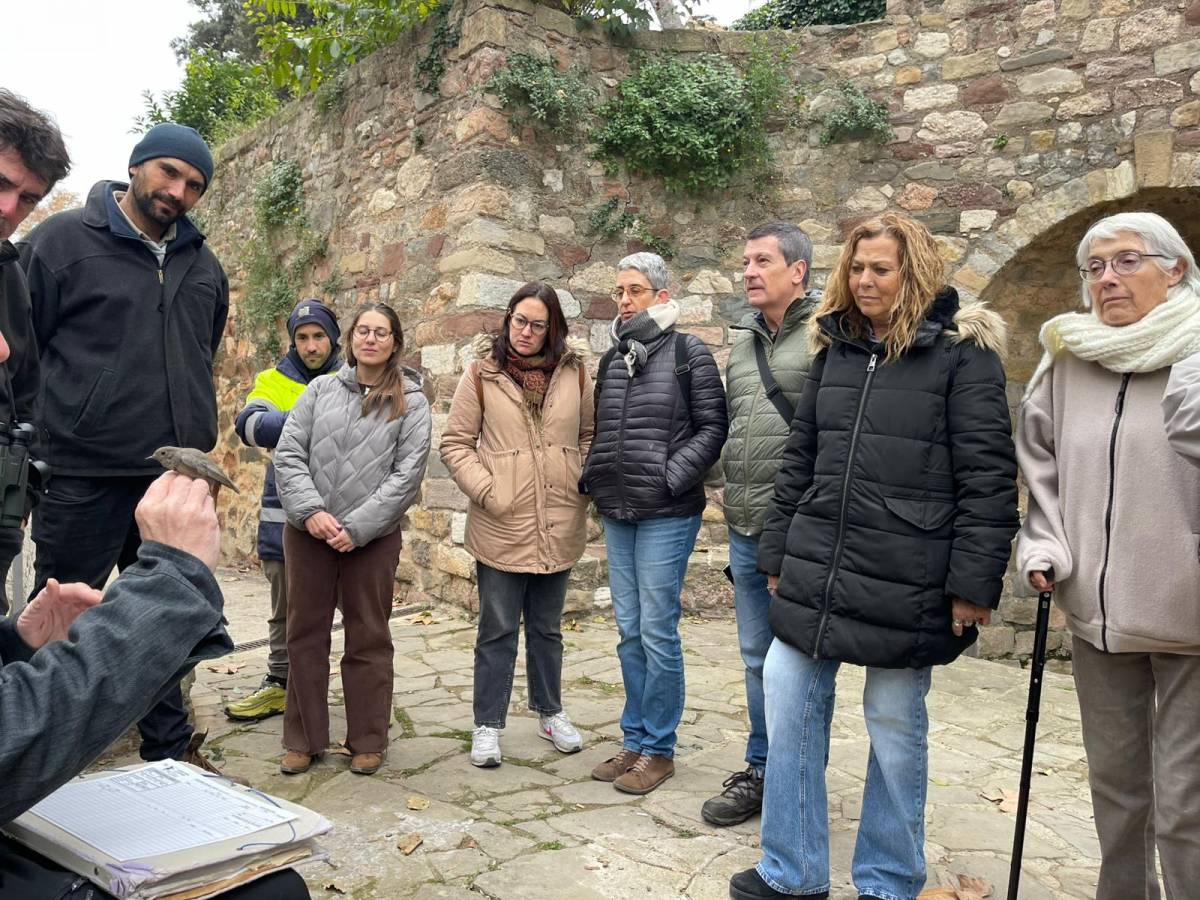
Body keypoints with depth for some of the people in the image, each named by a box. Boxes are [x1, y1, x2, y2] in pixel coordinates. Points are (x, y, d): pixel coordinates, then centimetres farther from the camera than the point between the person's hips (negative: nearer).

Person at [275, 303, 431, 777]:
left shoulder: (410, 402, 0)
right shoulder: (320, 389, 7)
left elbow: (407, 474, -7)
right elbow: (288, 454, 2)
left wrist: (356, 526, -14)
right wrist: (311, 511, -13)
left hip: (372, 538, -2)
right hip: (308, 532, 2)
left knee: (368, 639, 7)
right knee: (306, 633, 10)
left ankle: (368, 742, 21)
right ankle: (302, 740, 24)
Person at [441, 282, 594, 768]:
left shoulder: (573, 372, 3)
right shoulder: (481, 373, -3)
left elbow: (589, 433, 13)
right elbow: (456, 443, -1)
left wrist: (582, 483, 2)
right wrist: (485, 491, -11)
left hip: (559, 527, 3)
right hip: (501, 527, -3)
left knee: (547, 628, 18)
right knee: (498, 630, 7)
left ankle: (550, 712, 36)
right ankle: (487, 726, 22)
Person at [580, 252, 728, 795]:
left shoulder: (688, 353, -3)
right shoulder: (611, 359, 15)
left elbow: (712, 426, -8)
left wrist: (671, 477, -16)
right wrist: (592, 477, 6)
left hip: (666, 514, -6)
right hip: (616, 513, 6)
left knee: (657, 632, -2)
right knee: (629, 631, 12)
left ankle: (658, 749, 13)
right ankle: (634, 740, 24)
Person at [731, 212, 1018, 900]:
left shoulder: (962, 352, -4)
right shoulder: (835, 348, 12)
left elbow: (988, 476, -10)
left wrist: (974, 581, -14)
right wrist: (779, 553, 13)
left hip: (905, 584, -5)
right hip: (815, 575, 6)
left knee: (896, 726, 9)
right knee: (789, 707, 9)